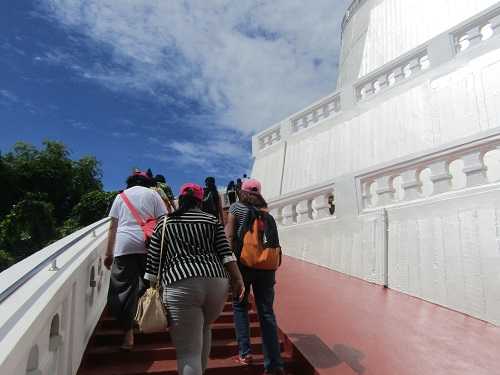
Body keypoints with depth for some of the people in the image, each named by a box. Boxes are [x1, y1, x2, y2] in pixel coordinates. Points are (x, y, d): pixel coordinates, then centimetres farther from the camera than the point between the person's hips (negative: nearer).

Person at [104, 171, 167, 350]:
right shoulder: (153, 195, 14)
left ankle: (128, 333, 1)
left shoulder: (121, 196, 18)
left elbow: (113, 226, 14)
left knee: (123, 288, 2)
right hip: (148, 245, 0)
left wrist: (109, 253, 17)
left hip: (124, 246, 1)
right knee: (148, 284, 12)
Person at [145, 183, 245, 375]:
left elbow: (152, 262, 11)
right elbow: (226, 254, 5)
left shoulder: (164, 223, 14)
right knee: (204, 328, 30)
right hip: (216, 282, 3)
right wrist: (238, 280, 8)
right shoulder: (212, 220, 16)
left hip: (180, 286, -3)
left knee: (189, 352, 2)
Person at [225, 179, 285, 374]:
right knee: (266, 312, 6)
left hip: (244, 262, -3)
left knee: (240, 306, 17)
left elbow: (230, 236, -7)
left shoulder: (237, 207, 2)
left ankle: (245, 352, 14)